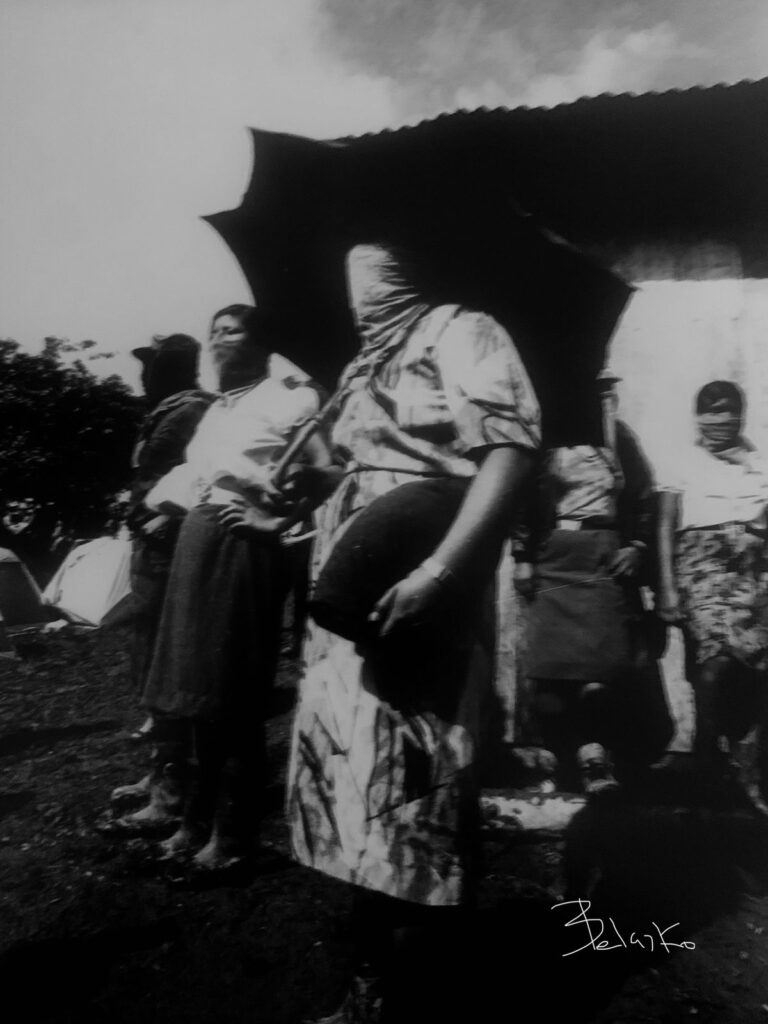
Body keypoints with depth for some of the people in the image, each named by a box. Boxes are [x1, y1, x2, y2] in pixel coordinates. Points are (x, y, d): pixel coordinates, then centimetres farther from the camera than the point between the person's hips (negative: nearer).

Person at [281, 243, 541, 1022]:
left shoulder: (460, 332, -2)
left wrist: (439, 569, -25)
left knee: (407, 783, -3)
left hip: (417, 592, -8)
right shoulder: (360, 366, 22)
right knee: (351, 776, 12)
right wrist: (311, 481, 11)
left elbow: (510, 450, -17)